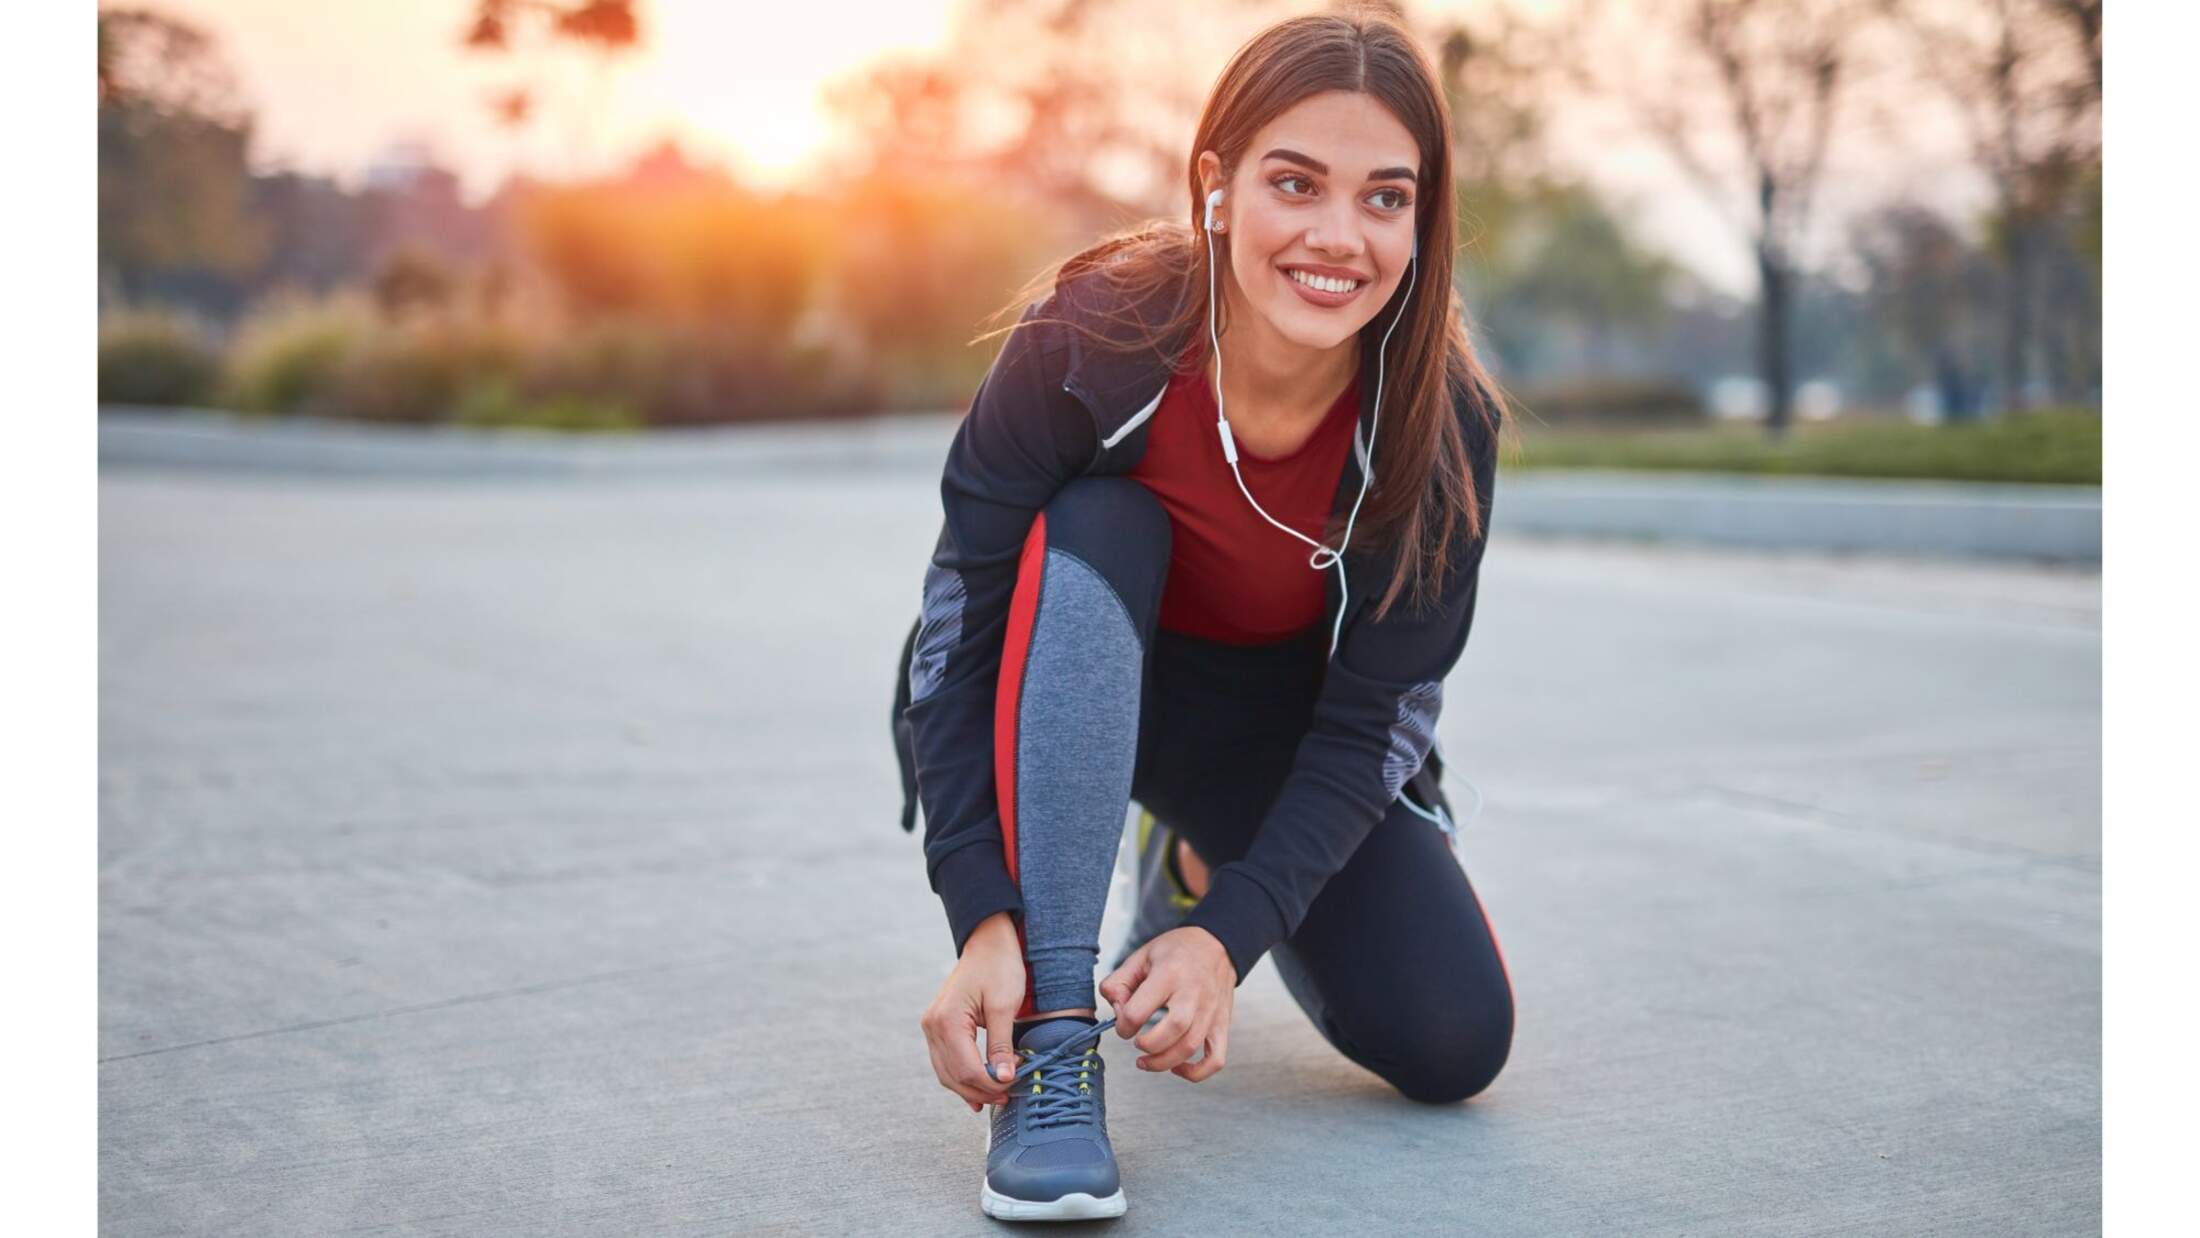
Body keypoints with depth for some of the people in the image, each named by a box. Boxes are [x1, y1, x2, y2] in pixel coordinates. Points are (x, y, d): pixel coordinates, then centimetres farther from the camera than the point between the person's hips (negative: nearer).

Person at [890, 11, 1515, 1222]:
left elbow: (1371, 715, -19)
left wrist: (1231, 930, -31)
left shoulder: (1445, 423, -25)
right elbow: (955, 634, -27)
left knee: (1453, 1044, -9)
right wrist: (985, 921, -35)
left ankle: (1197, 869, 22)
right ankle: (1051, 1051, -34)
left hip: (1282, 718, 3)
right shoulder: (1090, 343, -31)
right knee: (1092, 529, -36)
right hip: (1072, 694, -2)